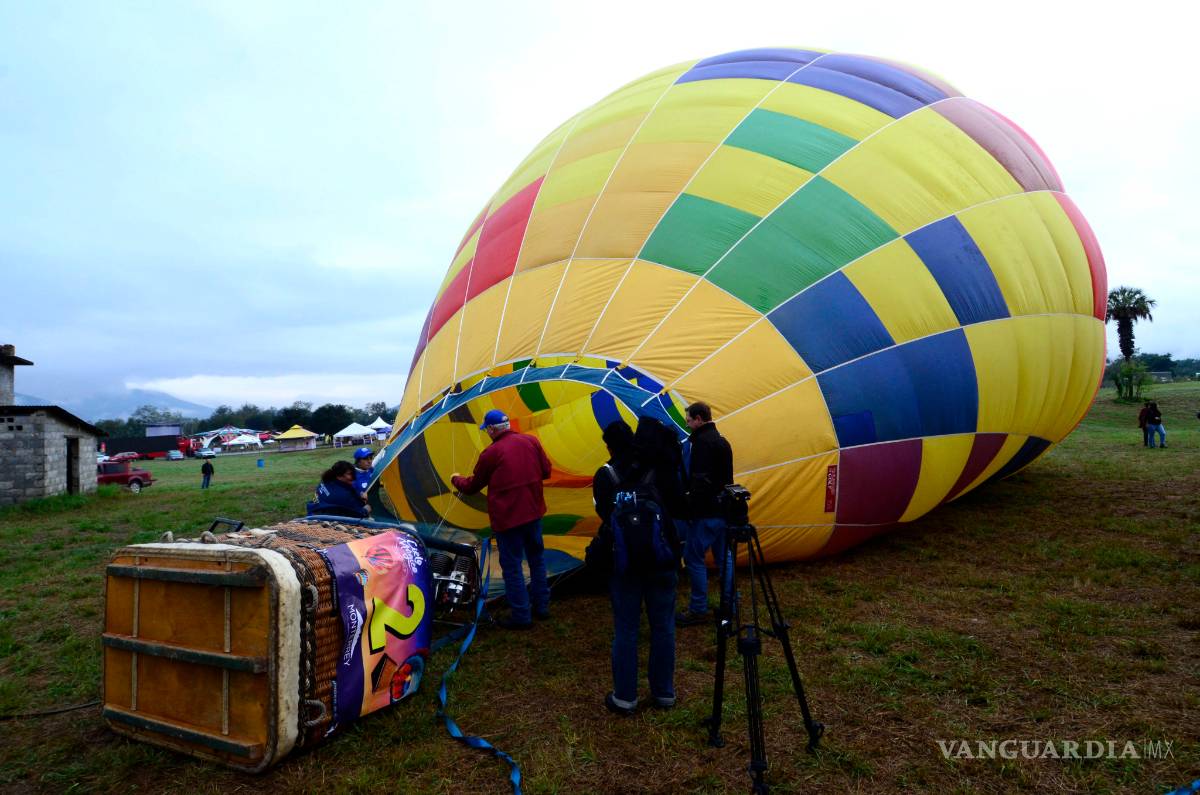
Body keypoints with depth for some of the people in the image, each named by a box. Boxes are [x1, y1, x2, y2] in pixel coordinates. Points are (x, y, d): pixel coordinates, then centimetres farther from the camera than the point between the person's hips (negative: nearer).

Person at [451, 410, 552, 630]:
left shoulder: (490, 453, -11)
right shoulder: (531, 441, -1)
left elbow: (472, 487, 2)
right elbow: (546, 471, 8)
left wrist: (456, 479, 23)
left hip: (507, 517, -5)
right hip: (533, 512, 5)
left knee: (512, 566, 6)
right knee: (536, 558, 20)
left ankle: (520, 616, 13)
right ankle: (542, 606, 30)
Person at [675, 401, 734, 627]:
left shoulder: (702, 441, -14)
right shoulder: (722, 441, 15)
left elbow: (699, 480, -22)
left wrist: (690, 509, -19)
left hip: (705, 513, -9)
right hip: (723, 510, 10)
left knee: (694, 558, -1)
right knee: (723, 558, 15)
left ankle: (699, 610, 4)